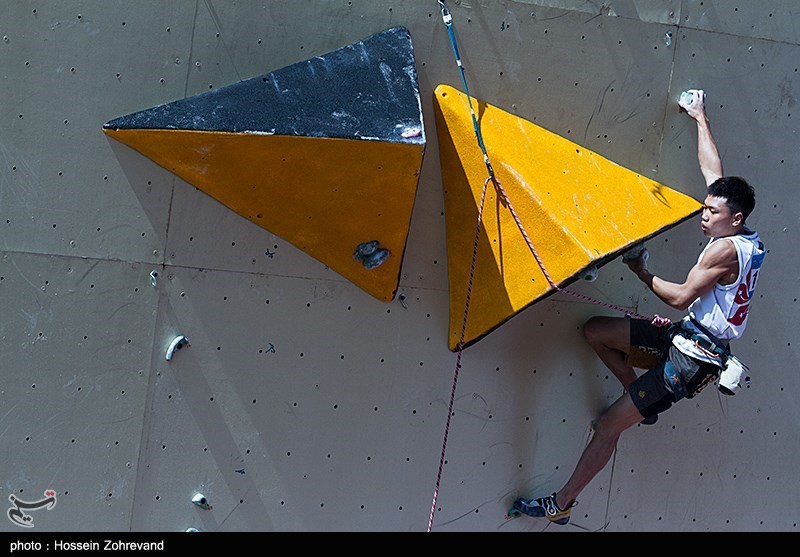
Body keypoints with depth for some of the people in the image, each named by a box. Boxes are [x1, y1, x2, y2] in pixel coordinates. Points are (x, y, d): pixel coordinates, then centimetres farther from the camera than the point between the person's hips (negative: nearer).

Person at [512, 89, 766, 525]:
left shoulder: (726, 249, -20)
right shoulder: (747, 240, 7)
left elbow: (681, 297, -20)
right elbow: (712, 170, 15)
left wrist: (643, 274, -5)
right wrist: (701, 118, 21)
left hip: (692, 357, -9)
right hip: (685, 336, 9)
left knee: (608, 424, -8)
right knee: (595, 331, 10)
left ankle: (562, 504, 1)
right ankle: (641, 401, 19)